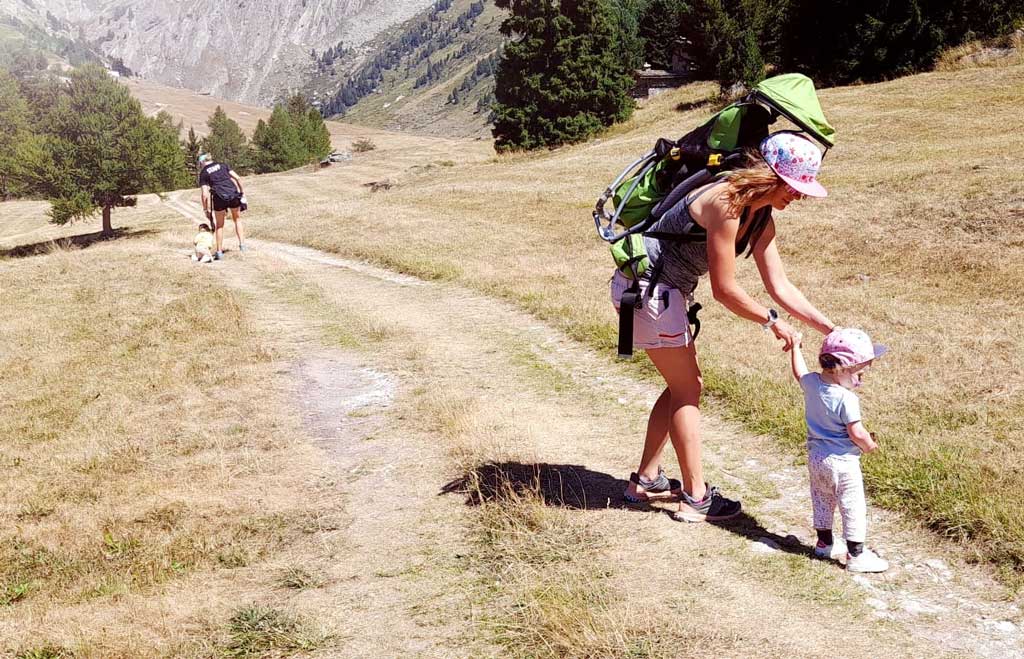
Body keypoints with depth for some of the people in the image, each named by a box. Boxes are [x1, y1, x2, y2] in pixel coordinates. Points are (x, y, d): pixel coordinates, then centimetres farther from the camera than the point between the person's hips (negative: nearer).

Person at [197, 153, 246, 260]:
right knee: (237, 219, 25)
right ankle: (242, 245, 18)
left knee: (219, 225, 15)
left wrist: (206, 210, 10)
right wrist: (242, 192, 14)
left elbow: (205, 195, 2)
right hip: (234, 194, 2)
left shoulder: (203, 173, 9)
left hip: (219, 198, -2)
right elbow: (237, 178, 6)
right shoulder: (223, 165, 16)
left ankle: (219, 252, 17)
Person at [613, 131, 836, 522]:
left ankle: (646, 480, 27)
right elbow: (724, 290, -21)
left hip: (667, 291, 10)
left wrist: (830, 329, 1)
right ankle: (695, 498, 7)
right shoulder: (725, 203, -25)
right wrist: (771, 321, -9)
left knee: (683, 386, 16)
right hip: (646, 286, -10)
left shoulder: (760, 218, 4)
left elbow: (780, 287, 6)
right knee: (687, 390, -3)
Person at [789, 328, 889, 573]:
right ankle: (856, 555, 8)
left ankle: (824, 542, 37)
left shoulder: (811, 383, -5)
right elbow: (857, 434, -26)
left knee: (822, 500, 23)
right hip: (842, 461, -8)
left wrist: (795, 346, 32)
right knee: (853, 507, 3)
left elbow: (799, 372, 18)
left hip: (816, 458, 8)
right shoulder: (846, 399, -26)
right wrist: (869, 445, -5)